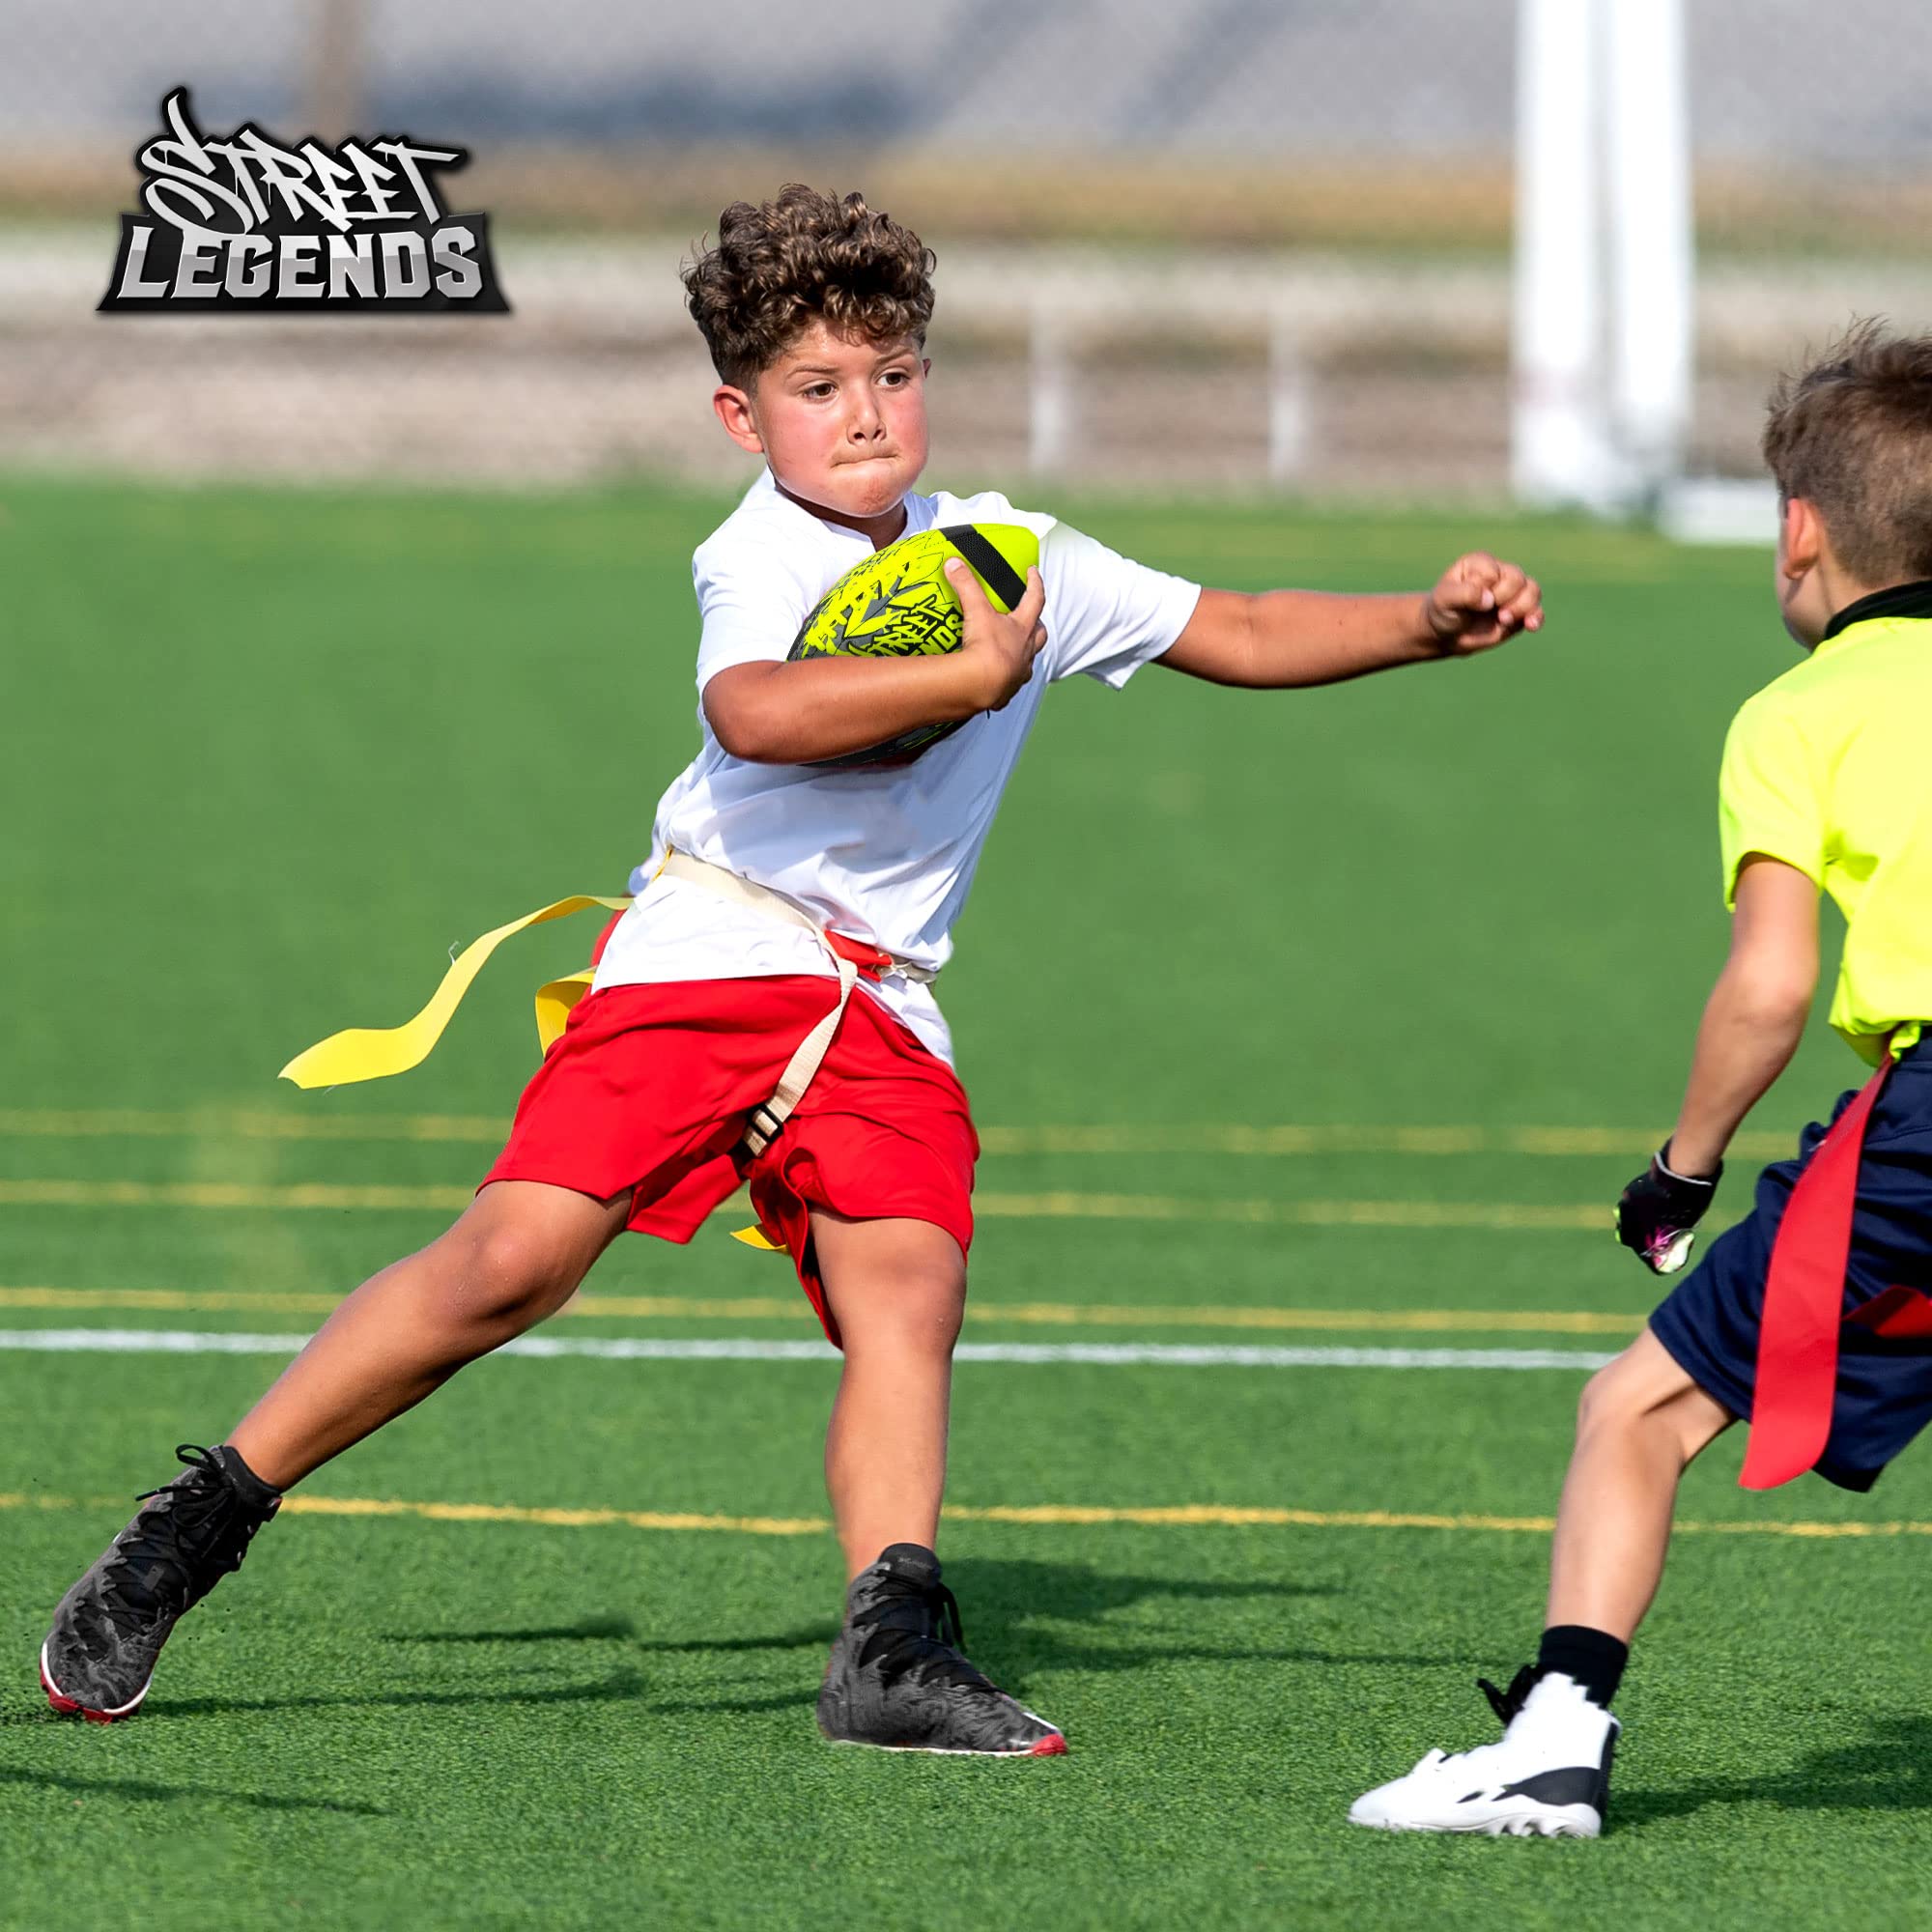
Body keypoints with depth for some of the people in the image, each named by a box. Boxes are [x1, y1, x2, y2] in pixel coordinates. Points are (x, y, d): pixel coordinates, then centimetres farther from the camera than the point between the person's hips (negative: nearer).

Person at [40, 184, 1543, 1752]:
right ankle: (191, 1535, -8)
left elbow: (1240, 634, 21)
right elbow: (757, 710, -30)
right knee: (515, 1256, -16)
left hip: (884, 1006, 6)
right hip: (709, 955, -6)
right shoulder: (758, 558, -7)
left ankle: (894, 1649, -24)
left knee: (910, 1283, -18)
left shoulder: (1014, 557, 13)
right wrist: (980, 676, -28)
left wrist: (1428, 625, 9)